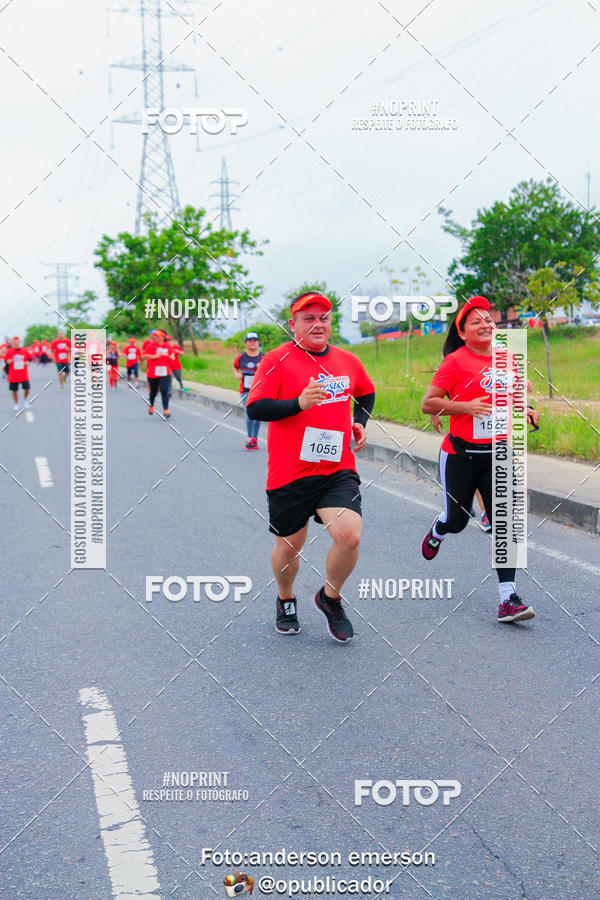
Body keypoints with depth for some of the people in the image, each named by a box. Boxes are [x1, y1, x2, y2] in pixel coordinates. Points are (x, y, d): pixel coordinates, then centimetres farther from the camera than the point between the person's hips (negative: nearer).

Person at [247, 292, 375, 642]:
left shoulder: (348, 361, 9)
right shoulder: (277, 360, -5)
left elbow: (367, 393, 29)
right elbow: (254, 408, -12)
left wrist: (360, 422, 12)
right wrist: (299, 404, -24)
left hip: (338, 471, 2)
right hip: (289, 472, -2)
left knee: (349, 535, -18)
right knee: (289, 547, 9)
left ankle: (331, 597, 10)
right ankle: (286, 600, 42)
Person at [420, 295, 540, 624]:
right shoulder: (455, 362, -9)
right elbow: (428, 404, -10)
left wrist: (527, 411, 5)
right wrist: (466, 406, -21)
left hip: (498, 455, 3)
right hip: (460, 455, -3)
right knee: (457, 520, 10)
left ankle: (508, 599, -6)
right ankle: (436, 532, 49)